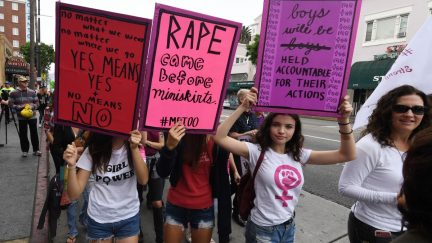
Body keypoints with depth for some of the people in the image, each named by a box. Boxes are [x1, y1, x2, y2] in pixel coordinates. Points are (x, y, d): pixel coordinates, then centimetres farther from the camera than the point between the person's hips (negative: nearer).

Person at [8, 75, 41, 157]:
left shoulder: (32, 92, 3)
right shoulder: (13, 93, -3)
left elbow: (37, 103, 7)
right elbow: (10, 104, -3)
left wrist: (32, 106, -12)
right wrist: (20, 107, -16)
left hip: (32, 116, 2)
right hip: (21, 117, -1)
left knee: (34, 133, 6)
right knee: (23, 134, 7)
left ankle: (36, 150, 16)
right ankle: (25, 150, 19)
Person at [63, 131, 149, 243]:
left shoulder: (136, 146, -9)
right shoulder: (93, 150, -11)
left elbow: (143, 180, -21)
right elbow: (74, 194, -12)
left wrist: (134, 148, -31)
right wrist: (71, 166, -28)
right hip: (99, 219, 0)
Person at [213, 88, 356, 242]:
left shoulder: (299, 155, -3)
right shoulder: (256, 152, -15)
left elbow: (347, 155, -5)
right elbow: (219, 137, -26)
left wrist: (344, 120, -18)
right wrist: (242, 108, -31)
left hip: (289, 226, 5)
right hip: (263, 229, -4)